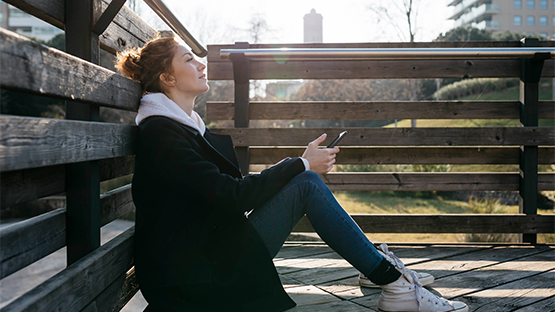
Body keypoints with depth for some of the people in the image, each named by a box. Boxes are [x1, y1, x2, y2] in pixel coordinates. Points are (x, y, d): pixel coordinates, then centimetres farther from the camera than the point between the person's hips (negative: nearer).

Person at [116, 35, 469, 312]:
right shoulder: (160, 134, -14)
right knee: (306, 183, -15)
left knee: (304, 179, 2)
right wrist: (301, 165, -13)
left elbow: (231, 190, 14)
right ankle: (393, 282, -10)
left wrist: (302, 163, 5)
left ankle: (378, 266, 6)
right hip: (195, 278, -9)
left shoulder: (187, 125, 17)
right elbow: (231, 195, -22)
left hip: (213, 250, 9)